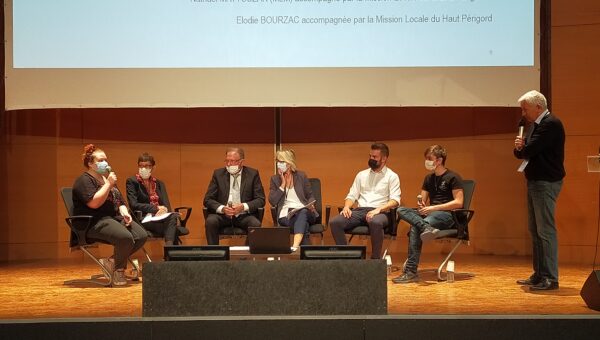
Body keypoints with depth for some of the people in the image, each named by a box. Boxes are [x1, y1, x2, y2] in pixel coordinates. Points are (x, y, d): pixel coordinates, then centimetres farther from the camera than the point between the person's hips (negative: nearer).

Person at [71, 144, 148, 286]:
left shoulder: (107, 178, 25)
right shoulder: (84, 180, -3)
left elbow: (120, 202, 26)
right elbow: (94, 203, -19)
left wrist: (125, 213, 3)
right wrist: (108, 184, -14)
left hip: (115, 218, 9)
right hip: (95, 222, -9)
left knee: (142, 236, -16)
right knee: (126, 238, -33)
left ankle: (112, 262, -2)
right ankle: (119, 269, -6)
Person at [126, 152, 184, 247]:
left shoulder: (159, 183, 21)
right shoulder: (132, 181, 7)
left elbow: (167, 205, 9)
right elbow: (134, 205, -7)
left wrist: (163, 210, -17)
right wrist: (156, 208, -15)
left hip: (159, 218, 4)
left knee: (172, 217, -34)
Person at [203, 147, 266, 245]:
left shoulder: (252, 174, 3)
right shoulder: (218, 174, 6)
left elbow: (260, 200, 0)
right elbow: (208, 199, 3)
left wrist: (244, 206, -18)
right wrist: (222, 208, -17)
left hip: (244, 215, -1)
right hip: (222, 215, 1)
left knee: (255, 224, -31)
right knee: (210, 221, -30)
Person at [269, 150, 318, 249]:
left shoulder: (301, 176, 13)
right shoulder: (275, 179, 12)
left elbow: (310, 196, 15)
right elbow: (272, 201, 1)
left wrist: (311, 205, -8)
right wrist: (283, 184, -3)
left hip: (304, 212, 0)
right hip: (285, 215, 0)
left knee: (303, 212, -40)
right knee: (304, 225, -36)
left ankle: (295, 246, -58)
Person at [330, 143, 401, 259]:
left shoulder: (392, 176, 8)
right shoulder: (362, 175, 22)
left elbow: (395, 200, -4)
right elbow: (352, 195, 18)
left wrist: (378, 209, -20)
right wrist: (347, 207, -5)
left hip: (379, 212, -4)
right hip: (359, 210, 4)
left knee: (376, 222, -42)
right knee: (335, 222, -24)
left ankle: (375, 258, -25)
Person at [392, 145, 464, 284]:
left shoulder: (453, 177, -2)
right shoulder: (429, 178, 21)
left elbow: (458, 202, -11)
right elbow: (423, 201, 21)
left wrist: (433, 208, -17)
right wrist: (421, 205, -6)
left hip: (447, 215, -7)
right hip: (430, 213, 7)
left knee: (415, 228, -33)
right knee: (401, 210, -24)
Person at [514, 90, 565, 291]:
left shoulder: (551, 124, -14)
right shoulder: (535, 125, 16)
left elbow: (529, 150, -22)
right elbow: (522, 152, 17)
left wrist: (522, 147, 1)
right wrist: (519, 147, -7)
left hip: (546, 182, -10)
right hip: (535, 182, 10)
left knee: (546, 231, -9)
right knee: (535, 231, 13)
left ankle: (550, 278, -5)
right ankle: (539, 275, 20)